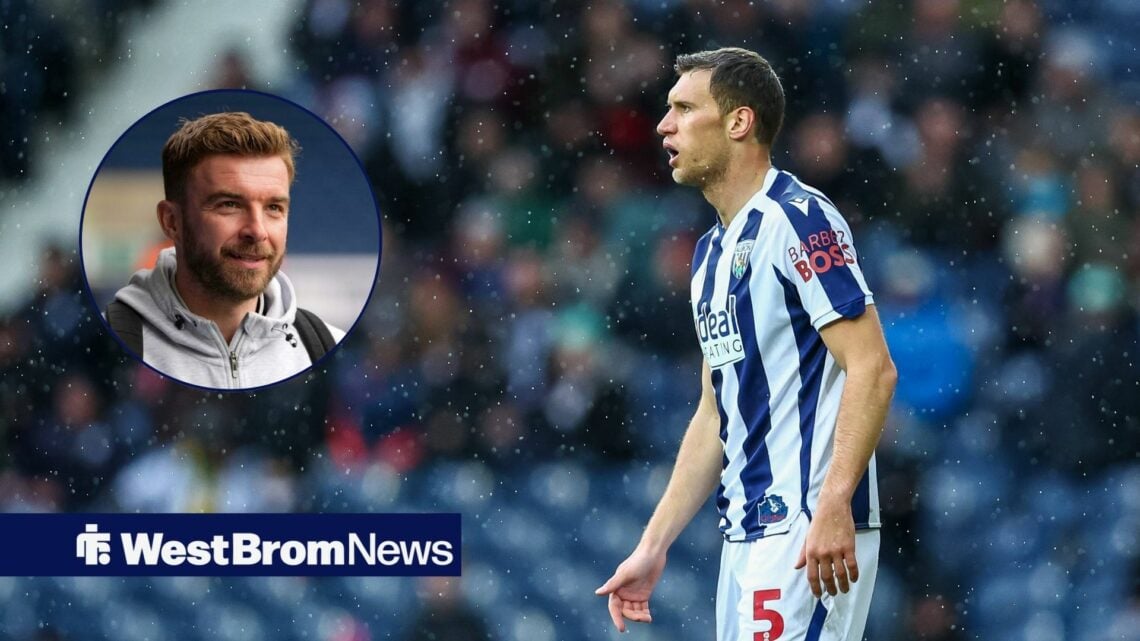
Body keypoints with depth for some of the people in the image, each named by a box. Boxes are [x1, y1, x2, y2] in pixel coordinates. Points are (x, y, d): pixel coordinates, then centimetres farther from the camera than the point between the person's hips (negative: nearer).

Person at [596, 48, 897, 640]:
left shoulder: (798, 219, -9)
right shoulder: (711, 253, 19)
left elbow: (872, 368, -16)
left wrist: (833, 504, -26)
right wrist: (654, 545, 18)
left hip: (810, 534, -9)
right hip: (744, 537, 9)